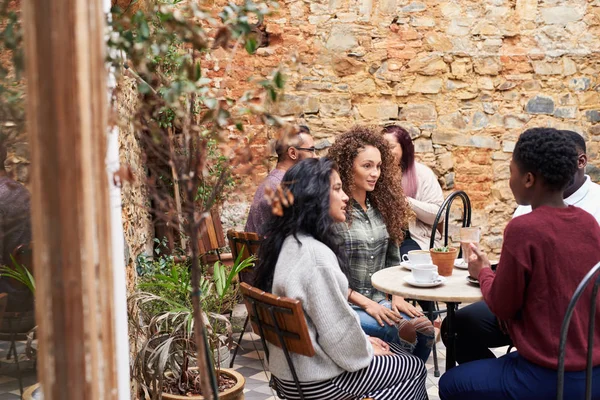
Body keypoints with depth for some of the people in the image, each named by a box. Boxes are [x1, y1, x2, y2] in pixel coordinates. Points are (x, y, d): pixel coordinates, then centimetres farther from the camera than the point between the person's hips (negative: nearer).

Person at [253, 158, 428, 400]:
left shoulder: (288, 242, 4)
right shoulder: (314, 254, -26)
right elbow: (338, 330, -23)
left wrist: (364, 342, 12)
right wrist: (366, 351, -4)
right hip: (315, 380, -9)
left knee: (401, 357, 21)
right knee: (414, 369, 9)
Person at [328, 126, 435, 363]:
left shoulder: (382, 206, 11)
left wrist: (396, 297, 1)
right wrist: (366, 303, -13)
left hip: (379, 301, 6)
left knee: (424, 330, -21)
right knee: (404, 332, -31)